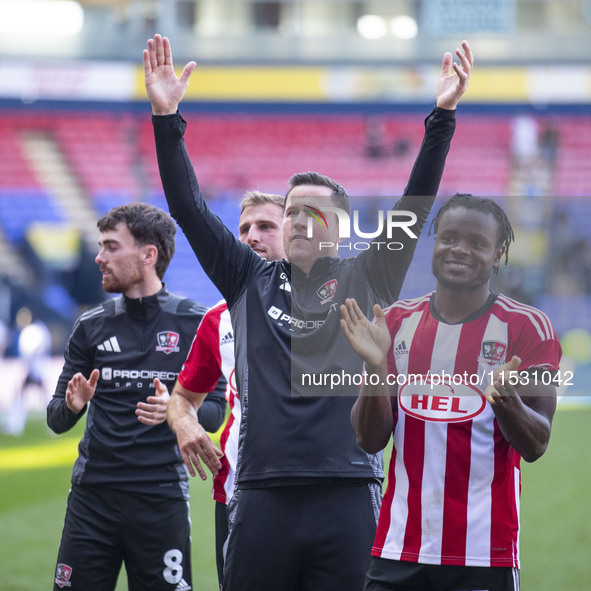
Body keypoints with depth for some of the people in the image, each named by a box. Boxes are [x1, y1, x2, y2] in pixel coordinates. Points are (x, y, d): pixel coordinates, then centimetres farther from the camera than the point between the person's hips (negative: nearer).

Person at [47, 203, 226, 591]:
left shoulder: (195, 324, 2)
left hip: (162, 498, -2)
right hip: (93, 495, 2)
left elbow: (216, 411, 0)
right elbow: (56, 420, 9)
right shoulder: (91, 326, 9)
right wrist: (71, 405, -14)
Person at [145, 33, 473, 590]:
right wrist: (166, 118, 0)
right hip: (262, 496, 1)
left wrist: (442, 117, -7)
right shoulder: (249, 281, 13)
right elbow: (189, 207, 8)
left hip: (348, 496, -1)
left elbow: (415, 205, 2)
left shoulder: (364, 281, 9)